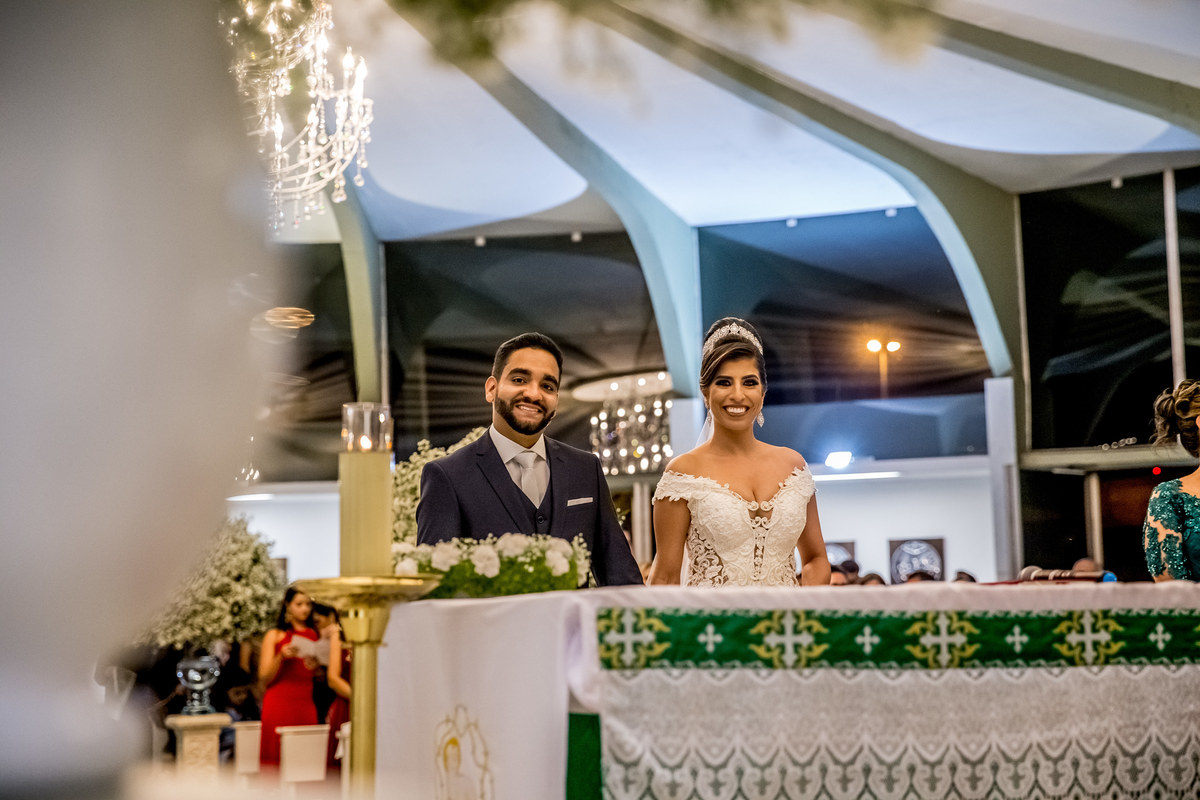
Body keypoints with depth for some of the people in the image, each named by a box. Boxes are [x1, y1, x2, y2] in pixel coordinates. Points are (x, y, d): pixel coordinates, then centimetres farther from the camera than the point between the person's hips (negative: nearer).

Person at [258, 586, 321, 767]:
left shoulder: (315, 635, 15)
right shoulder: (275, 635, 7)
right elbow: (264, 678, 0)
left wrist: (316, 667, 0)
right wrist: (281, 656, -14)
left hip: (306, 705, 3)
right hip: (279, 704, -3)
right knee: (277, 760, -8)